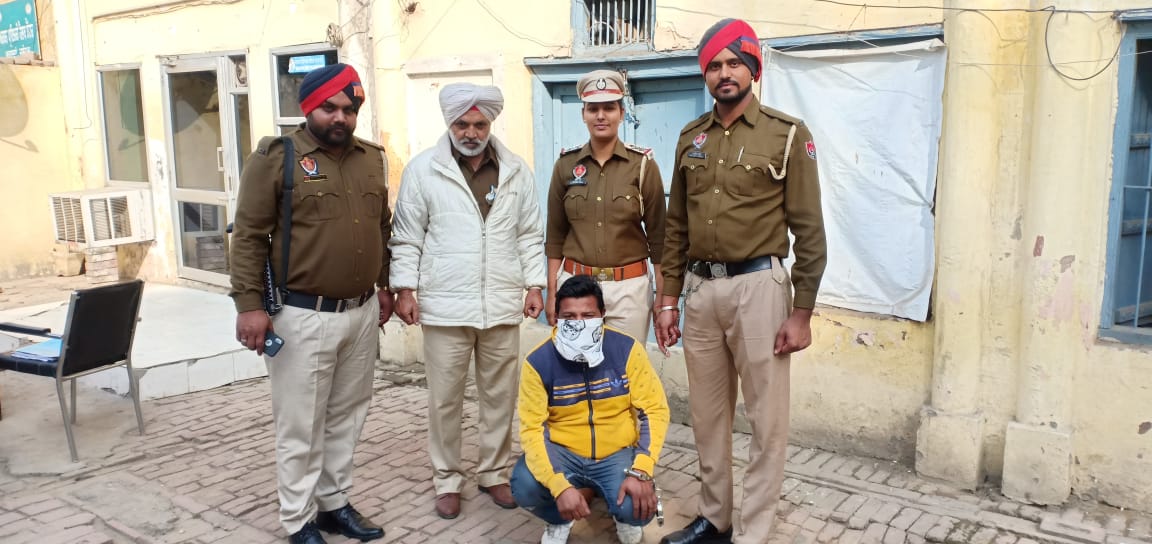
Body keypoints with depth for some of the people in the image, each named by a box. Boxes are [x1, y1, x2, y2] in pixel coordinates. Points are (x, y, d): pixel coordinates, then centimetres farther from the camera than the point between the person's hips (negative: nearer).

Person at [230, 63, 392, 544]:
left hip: (362, 312, 6)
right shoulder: (276, 157, -8)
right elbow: (249, 235, -10)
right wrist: (249, 304, -14)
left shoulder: (371, 158, 9)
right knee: (300, 425, 5)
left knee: (347, 416, 16)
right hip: (303, 316, -5)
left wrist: (383, 286, 19)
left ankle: (334, 503, 32)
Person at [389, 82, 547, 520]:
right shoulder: (423, 169, -1)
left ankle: (494, 473, 28)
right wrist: (405, 289, -4)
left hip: (502, 304, 2)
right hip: (445, 304, -2)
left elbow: (530, 235, 10)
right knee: (444, 399, 7)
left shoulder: (517, 171, 6)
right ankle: (447, 480, 23)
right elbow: (407, 237, 1)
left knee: (500, 396, 11)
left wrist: (534, 285, 5)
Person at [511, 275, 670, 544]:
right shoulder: (538, 362, -14)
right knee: (524, 486, -28)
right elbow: (531, 429, -15)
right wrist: (560, 486, -30)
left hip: (617, 453, 0)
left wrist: (641, 471, -24)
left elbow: (654, 410, -11)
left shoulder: (627, 349, -13)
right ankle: (560, 520, 9)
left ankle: (622, 514, 14)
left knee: (638, 508, -27)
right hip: (563, 452, 1)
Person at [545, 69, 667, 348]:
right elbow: (555, 236, 8)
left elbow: (657, 235, 0)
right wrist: (552, 292, 5)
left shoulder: (643, 164, -2)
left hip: (629, 287, -1)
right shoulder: (566, 164, 4)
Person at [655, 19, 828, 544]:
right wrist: (668, 298, 8)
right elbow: (676, 226, 12)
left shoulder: (787, 135, -4)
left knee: (766, 421, 3)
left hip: (757, 287, -4)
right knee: (707, 414, 15)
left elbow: (808, 230, -6)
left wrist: (801, 312, -10)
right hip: (699, 289, 5)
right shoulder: (691, 138, 10)